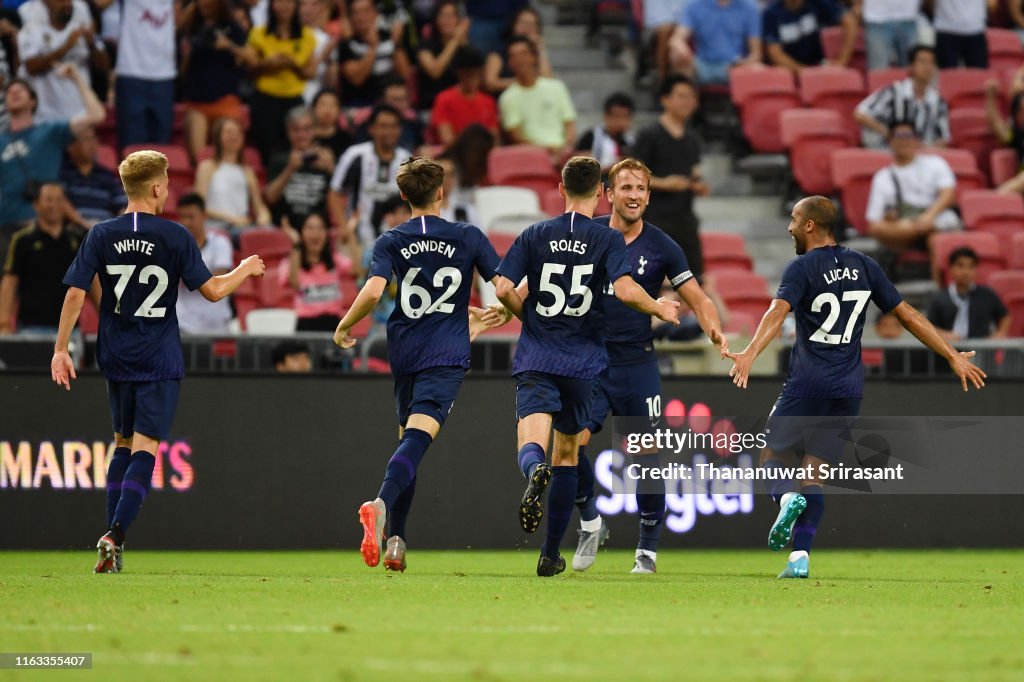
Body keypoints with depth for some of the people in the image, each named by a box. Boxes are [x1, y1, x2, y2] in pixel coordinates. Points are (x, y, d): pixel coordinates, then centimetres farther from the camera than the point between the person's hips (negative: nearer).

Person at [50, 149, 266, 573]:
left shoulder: (102, 235, 0)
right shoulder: (175, 237, -7)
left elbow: (76, 293, -4)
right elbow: (212, 290, -5)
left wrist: (61, 349, 1)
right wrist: (245, 271, 14)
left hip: (116, 358, 3)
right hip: (160, 361, -3)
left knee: (123, 442, 18)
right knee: (145, 448, -4)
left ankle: (112, 535, 12)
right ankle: (116, 534, -21)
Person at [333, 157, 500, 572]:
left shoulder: (391, 242, 3)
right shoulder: (468, 238, 2)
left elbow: (374, 291, -13)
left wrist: (344, 327, 2)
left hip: (403, 351, 3)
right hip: (447, 353, -3)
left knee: (408, 436, 17)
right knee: (418, 436, -16)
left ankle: (396, 539, 13)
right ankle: (381, 504, -43)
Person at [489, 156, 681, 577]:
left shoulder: (535, 235, 5)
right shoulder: (608, 239, -1)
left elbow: (504, 289, -1)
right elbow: (625, 290, -16)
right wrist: (659, 309, 3)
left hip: (535, 358, 0)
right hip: (582, 361, 0)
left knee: (532, 444, -10)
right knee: (567, 452, 15)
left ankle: (535, 473, -50)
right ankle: (551, 554, 18)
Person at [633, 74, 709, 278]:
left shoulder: (692, 139, 14)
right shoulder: (649, 136, -5)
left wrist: (699, 186, 0)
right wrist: (663, 183, -21)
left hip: (685, 217, 6)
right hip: (656, 217, -6)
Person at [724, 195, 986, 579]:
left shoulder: (802, 268, -4)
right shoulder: (864, 267, 11)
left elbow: (778, 312, -23)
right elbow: (907, 315, 12)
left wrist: (750, 354, -37)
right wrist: (953, 357, 17)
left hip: (808, 382, -5)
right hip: (849, 388, 5)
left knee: (772, 456, 10)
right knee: (815, 473, 8)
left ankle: (787, 498, -23)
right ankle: (800, 557, -3)